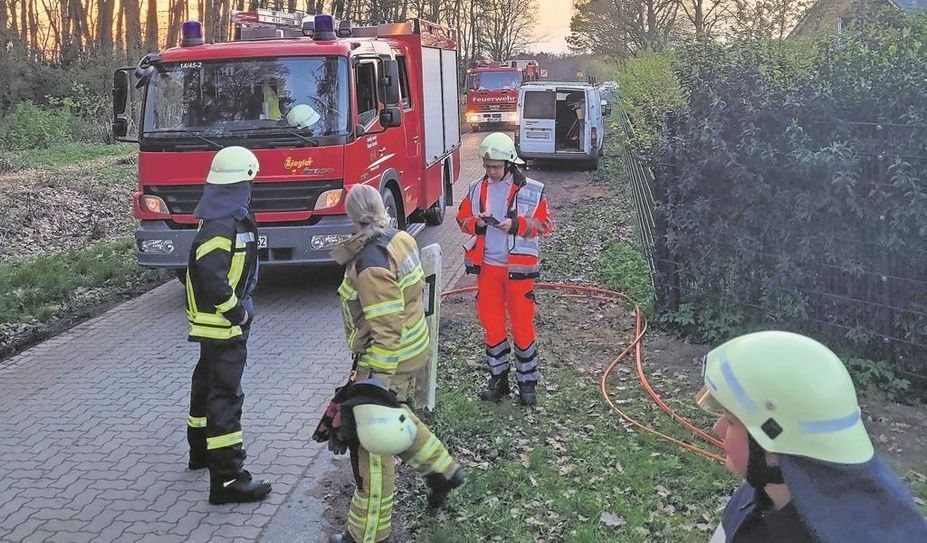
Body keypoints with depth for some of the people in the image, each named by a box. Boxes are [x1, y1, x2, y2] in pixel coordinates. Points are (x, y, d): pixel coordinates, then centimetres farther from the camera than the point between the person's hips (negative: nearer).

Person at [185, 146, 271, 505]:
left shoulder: (230, 215, 11)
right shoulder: (223, 223, -22)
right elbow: (209, 273, -31)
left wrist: (239, 305, 15)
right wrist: (236, 311, -21)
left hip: (212, 321, 11)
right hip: (222, 323, -11)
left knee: (208, 381, 23)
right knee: (226, 394, -9)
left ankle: (200, 449, 41)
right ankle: (227, 478, -6)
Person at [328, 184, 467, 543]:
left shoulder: (371, 264, -26)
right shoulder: (400, 240, 0)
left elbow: (386, 329, -27)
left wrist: (376, 378, -25)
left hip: (389, 359, -9)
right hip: (413, 346, 9)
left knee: (375, 445, 3)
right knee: (393, 417, 28)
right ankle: (443, 470, 39)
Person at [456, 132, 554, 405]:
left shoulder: (531, 191, -6)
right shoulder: (477, 188, 3)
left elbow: (544, 224, -4)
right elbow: (462, 218, 10)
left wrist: (516, 225, -19)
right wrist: (476, 223, -12)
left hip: (518, 267, -3)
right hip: (486, 265, 4)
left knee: (522, 324, 2)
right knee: (491, 322, 11)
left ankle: (527, 381, 15)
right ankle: (498, 378, 25)